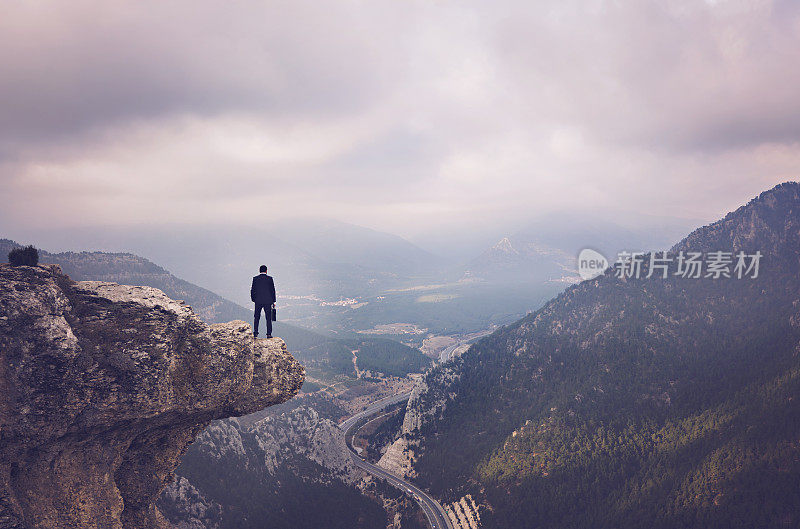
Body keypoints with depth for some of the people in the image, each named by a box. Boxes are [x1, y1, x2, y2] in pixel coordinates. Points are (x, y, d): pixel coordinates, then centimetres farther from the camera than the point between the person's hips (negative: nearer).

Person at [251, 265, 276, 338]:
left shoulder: (255, 278, 0)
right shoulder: (270, 278, -3)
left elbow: (252, 290, 2)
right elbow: (272, 290, -1)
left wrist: (253, 299, 12)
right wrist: (273, 301, 6)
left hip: (258, 301, 1)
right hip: (268, 301, -1)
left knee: (256, 317, 11)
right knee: (268, 317, 5)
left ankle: (255, 333, 5)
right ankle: (269, 334, 2)